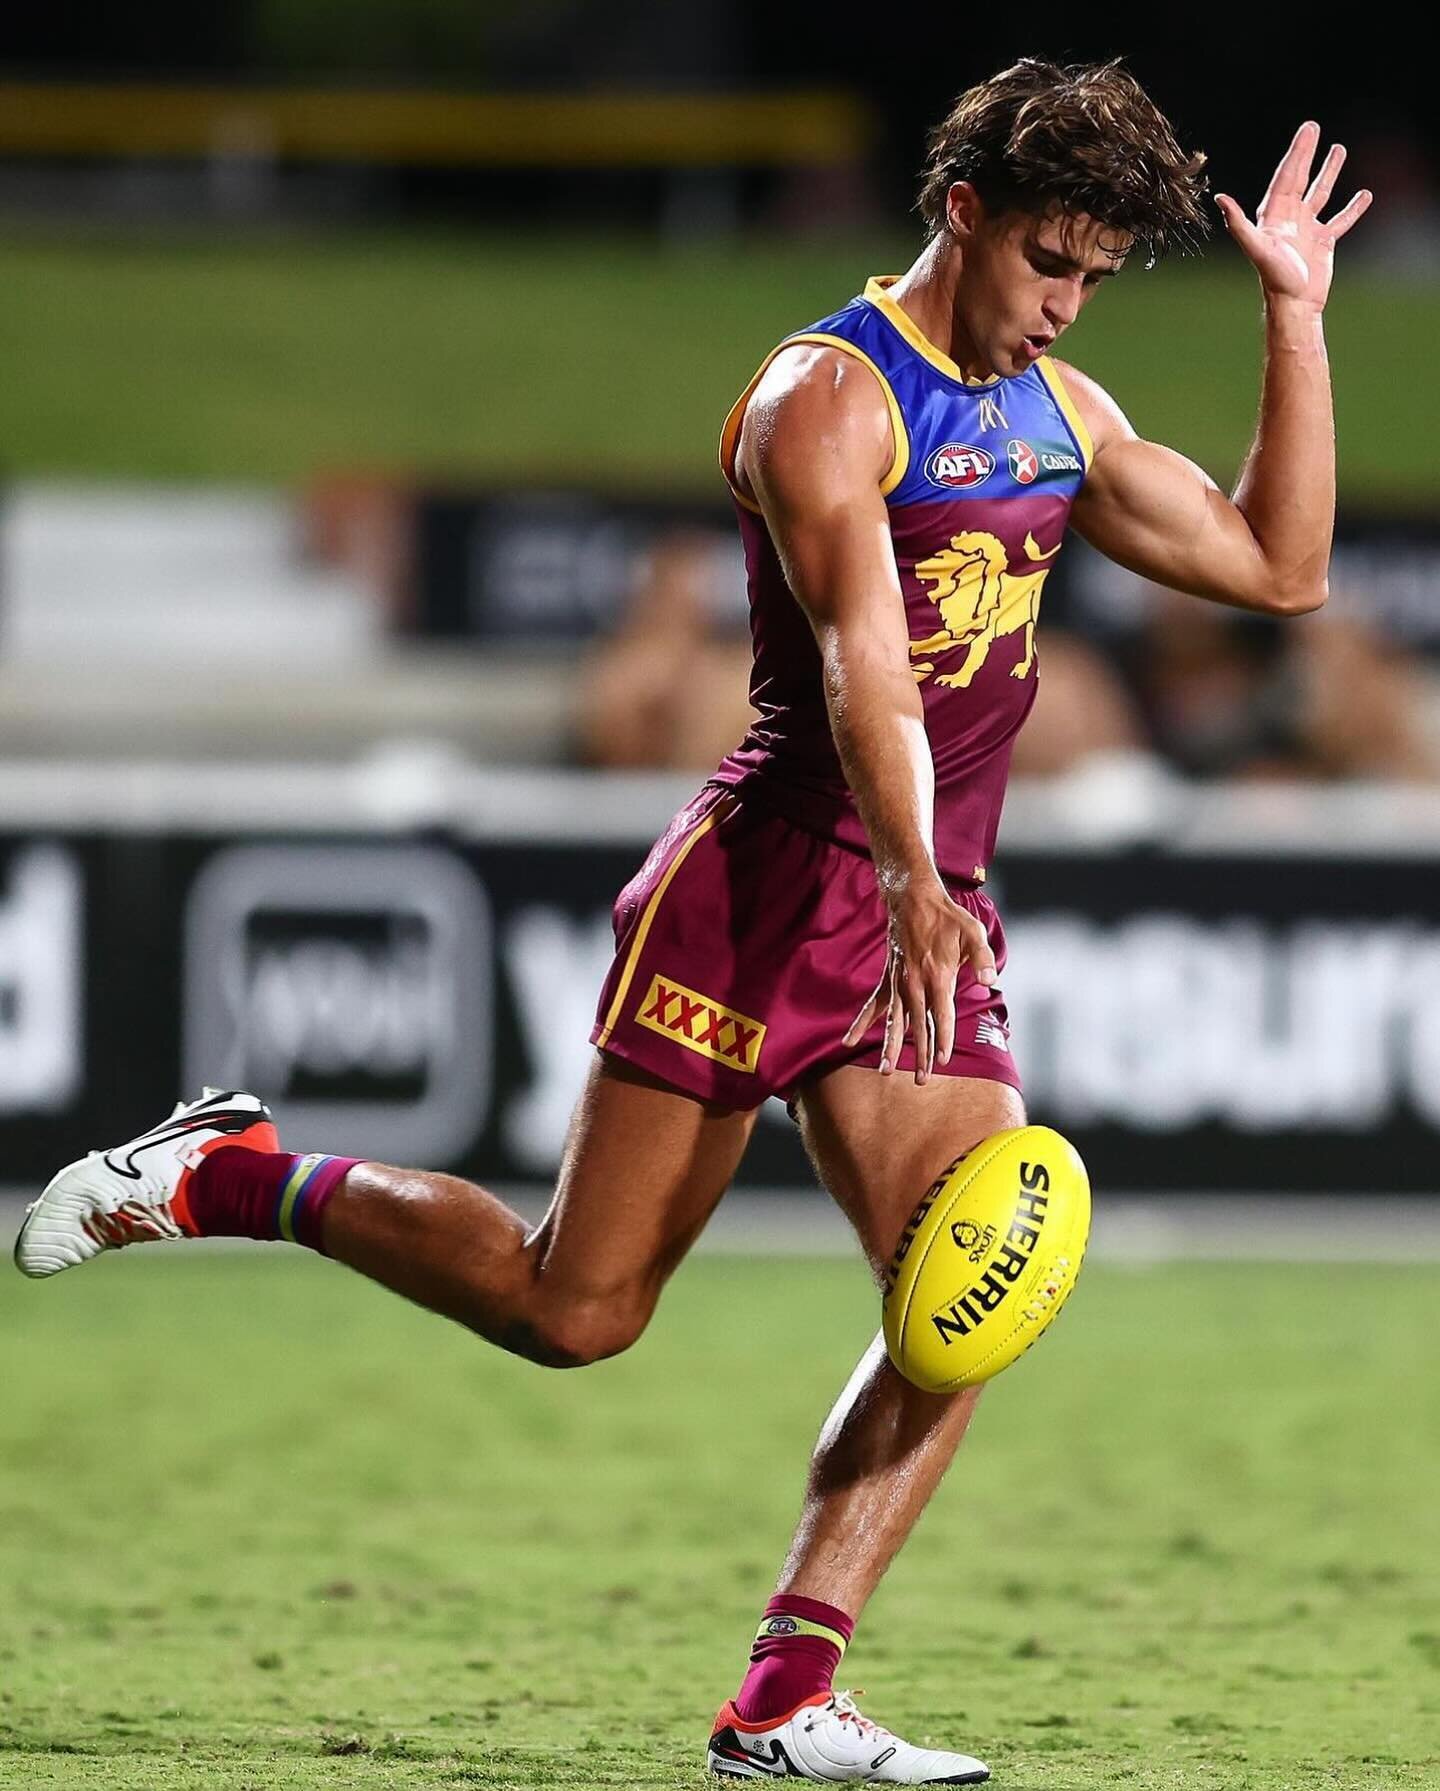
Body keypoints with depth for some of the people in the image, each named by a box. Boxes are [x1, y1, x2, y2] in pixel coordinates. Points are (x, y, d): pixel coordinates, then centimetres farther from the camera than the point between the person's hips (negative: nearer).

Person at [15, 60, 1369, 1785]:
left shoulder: (1062, 415, 16)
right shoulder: (830, 397, -11)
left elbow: (1277, 568, 17)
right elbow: (862, 661, -26)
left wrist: (1296, 315, 11)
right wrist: (911, 889, -41)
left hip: (937, 923, 7)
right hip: (771, 880, -7)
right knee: (572, 1307, -5)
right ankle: (234, 1175, 18)